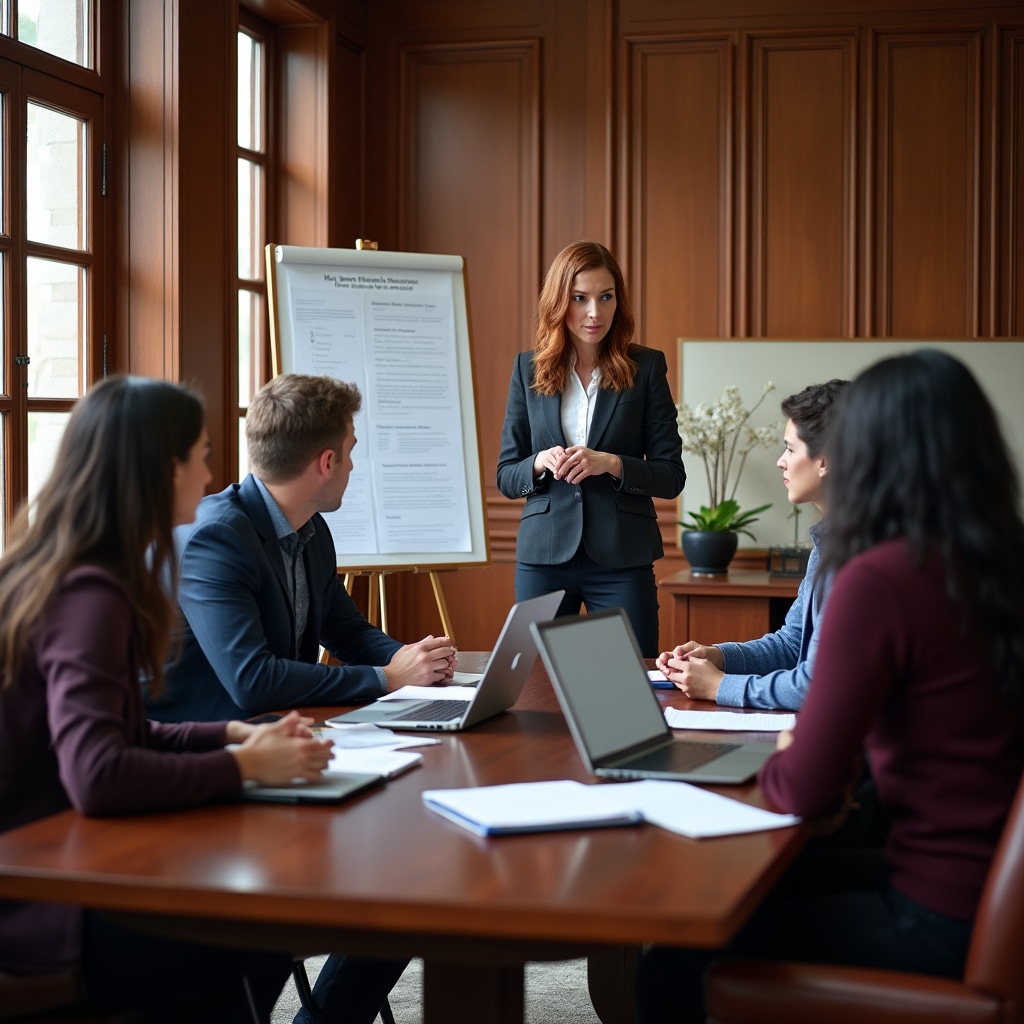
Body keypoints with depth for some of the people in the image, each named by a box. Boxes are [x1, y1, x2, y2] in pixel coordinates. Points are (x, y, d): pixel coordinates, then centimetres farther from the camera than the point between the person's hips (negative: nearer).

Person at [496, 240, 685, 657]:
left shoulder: (646, 367, 2)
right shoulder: (528, 368, 6)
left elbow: (671, 476, 0)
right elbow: (505, 475, 8)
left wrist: (610, 463, -16)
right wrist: (542, 463, -13)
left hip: (621, 558, -1)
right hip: (544, 555, 1)